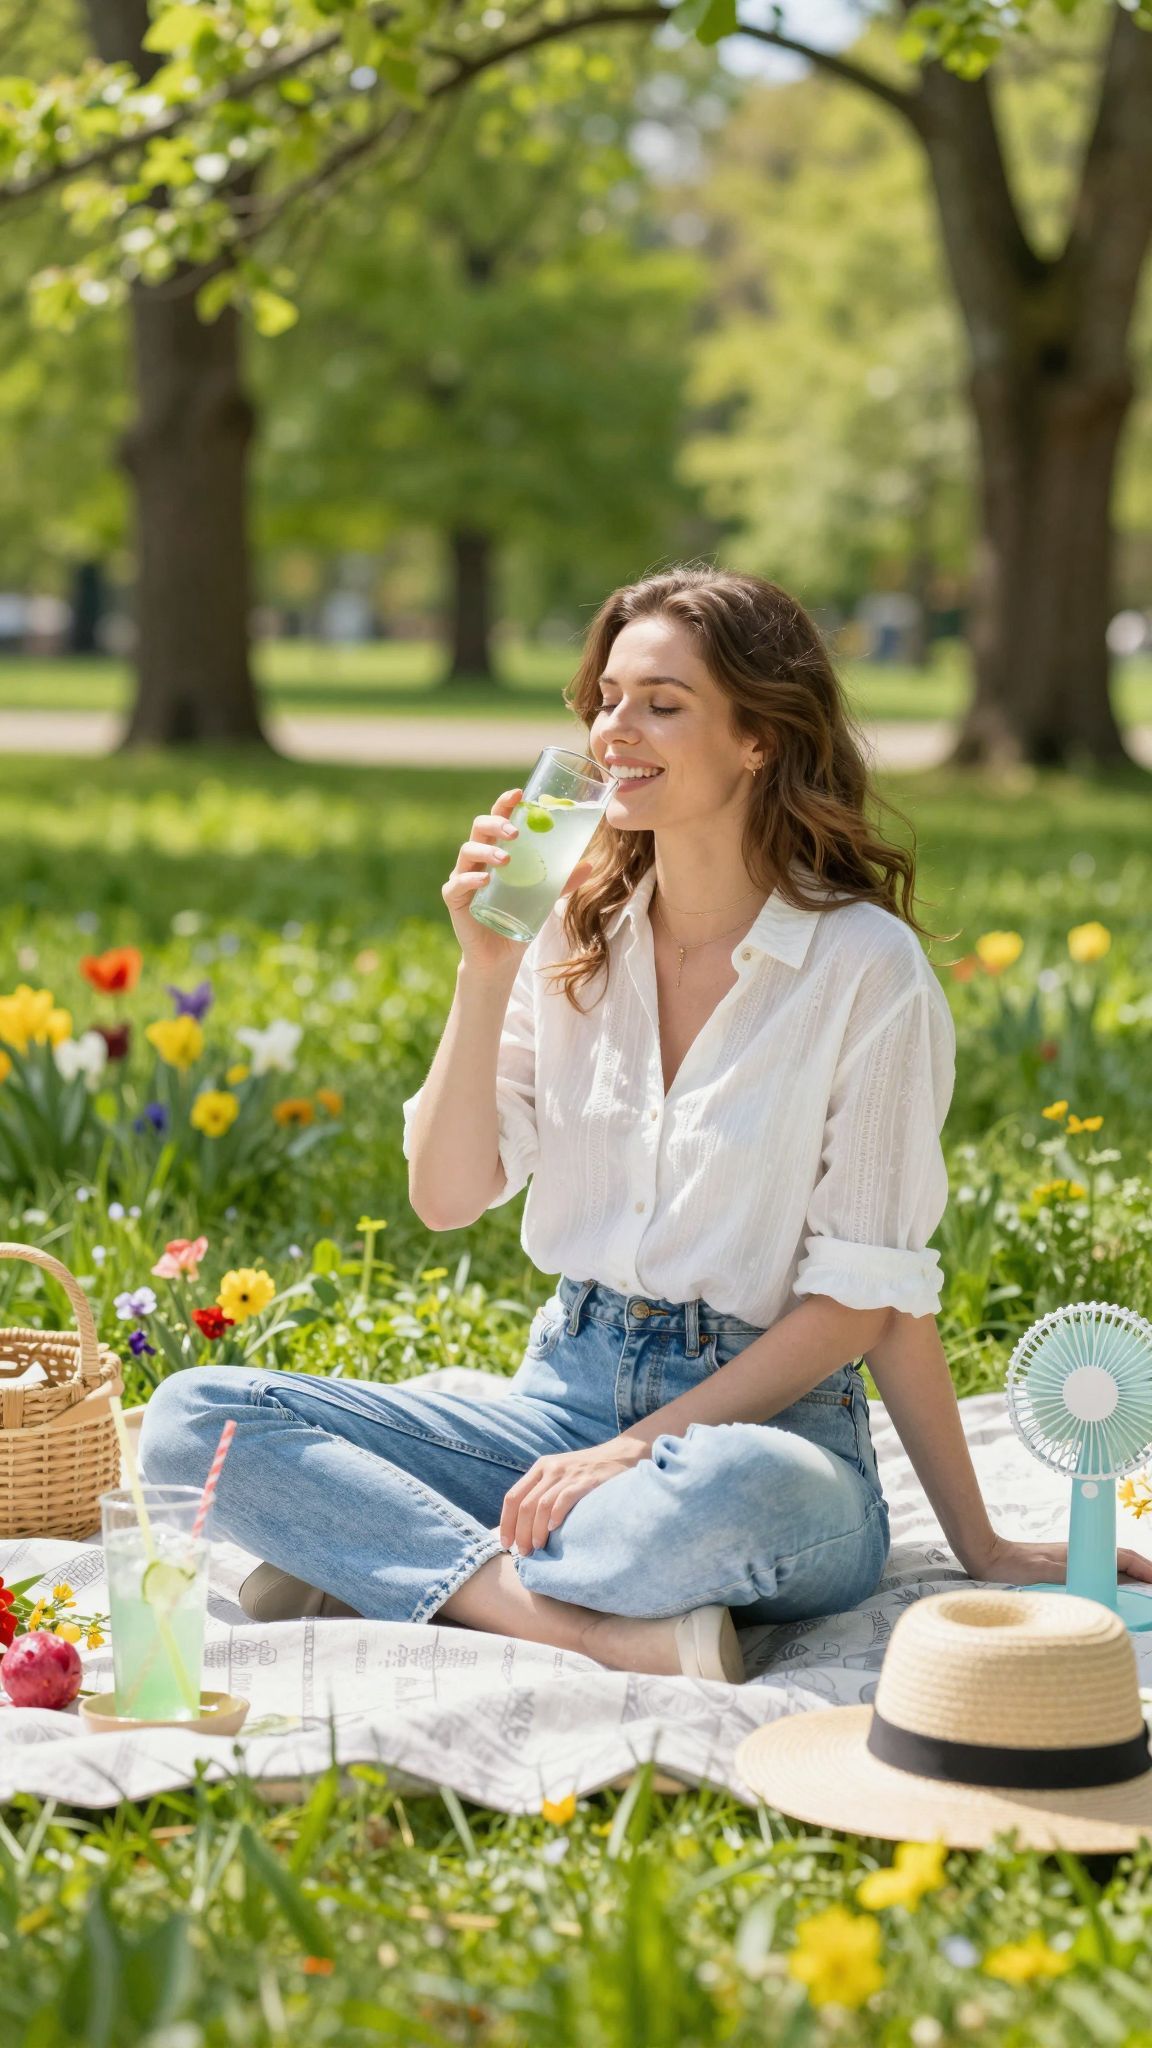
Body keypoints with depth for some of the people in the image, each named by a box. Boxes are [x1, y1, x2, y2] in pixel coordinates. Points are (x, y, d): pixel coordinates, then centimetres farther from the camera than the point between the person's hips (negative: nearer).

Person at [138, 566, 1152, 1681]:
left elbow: (864, 1300, -8)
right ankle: (604, 1626, -24)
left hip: (765, 1420, -5)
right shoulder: (574, 932, 6)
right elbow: (446, 1195, 0)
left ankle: (384, 1567, -20)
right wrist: (486, 971, -9)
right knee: (193, 1415, -16)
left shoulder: (865, 964, -8)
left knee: (738, 1494, -43)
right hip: (565, 1392, 5)